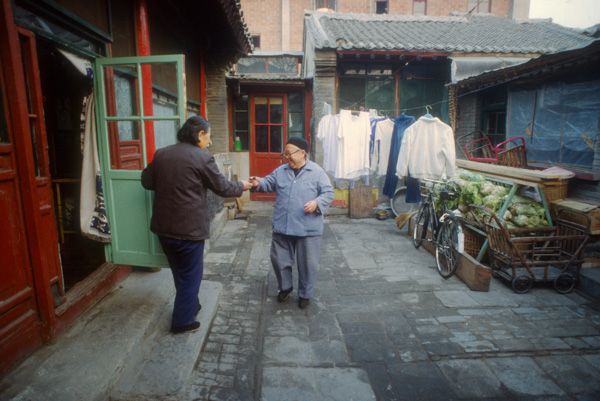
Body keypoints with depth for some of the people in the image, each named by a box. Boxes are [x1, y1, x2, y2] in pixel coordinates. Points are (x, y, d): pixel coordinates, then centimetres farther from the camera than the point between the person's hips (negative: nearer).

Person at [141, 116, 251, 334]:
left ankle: (191, 306, 43)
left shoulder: (161, 154, 4)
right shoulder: (202, 157, -14)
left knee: (180, 272, 24)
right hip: (189, 228, -7)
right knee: (190, 275, 12)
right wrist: (241, 185, 11)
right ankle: (182, 321, 23)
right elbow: (222, 187, -7)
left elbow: (147, 181, 12)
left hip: (163, 226, 7)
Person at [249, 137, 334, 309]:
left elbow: (329, 193, -4)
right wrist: (258, 183, -12)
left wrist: (317, 203, -21)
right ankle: (285, 287, 39)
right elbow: (269, 183, 9)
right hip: (282, 226, 4)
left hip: (308, 229, -3)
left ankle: (305, 294, 29)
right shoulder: (280, 171, 9)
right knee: (279, 258, 14)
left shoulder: (317, 172, -3)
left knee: (307, 263, 7)